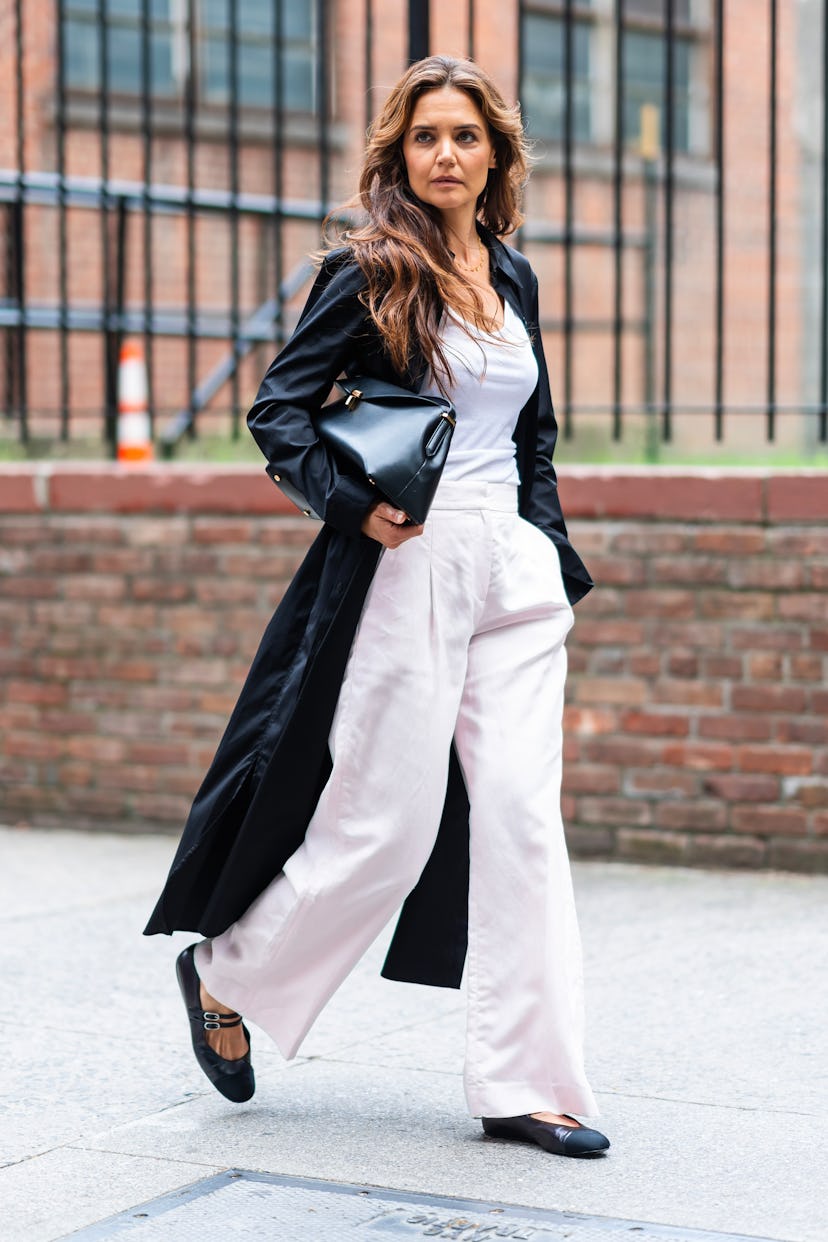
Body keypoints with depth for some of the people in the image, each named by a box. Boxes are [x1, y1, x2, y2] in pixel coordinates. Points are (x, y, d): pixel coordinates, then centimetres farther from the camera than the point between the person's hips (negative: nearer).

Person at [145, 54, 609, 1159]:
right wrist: (353, 503, -18)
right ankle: (227, 974, 24)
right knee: (387, 824, -2)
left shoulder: (513, 278, 14)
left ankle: (525, 1084, 3)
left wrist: (551, 554, 14)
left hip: (512, 573, 6)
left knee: (523, 816, -2)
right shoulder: (369, 273, -4)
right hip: (406, 571, -6)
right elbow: (277, 410, -5)